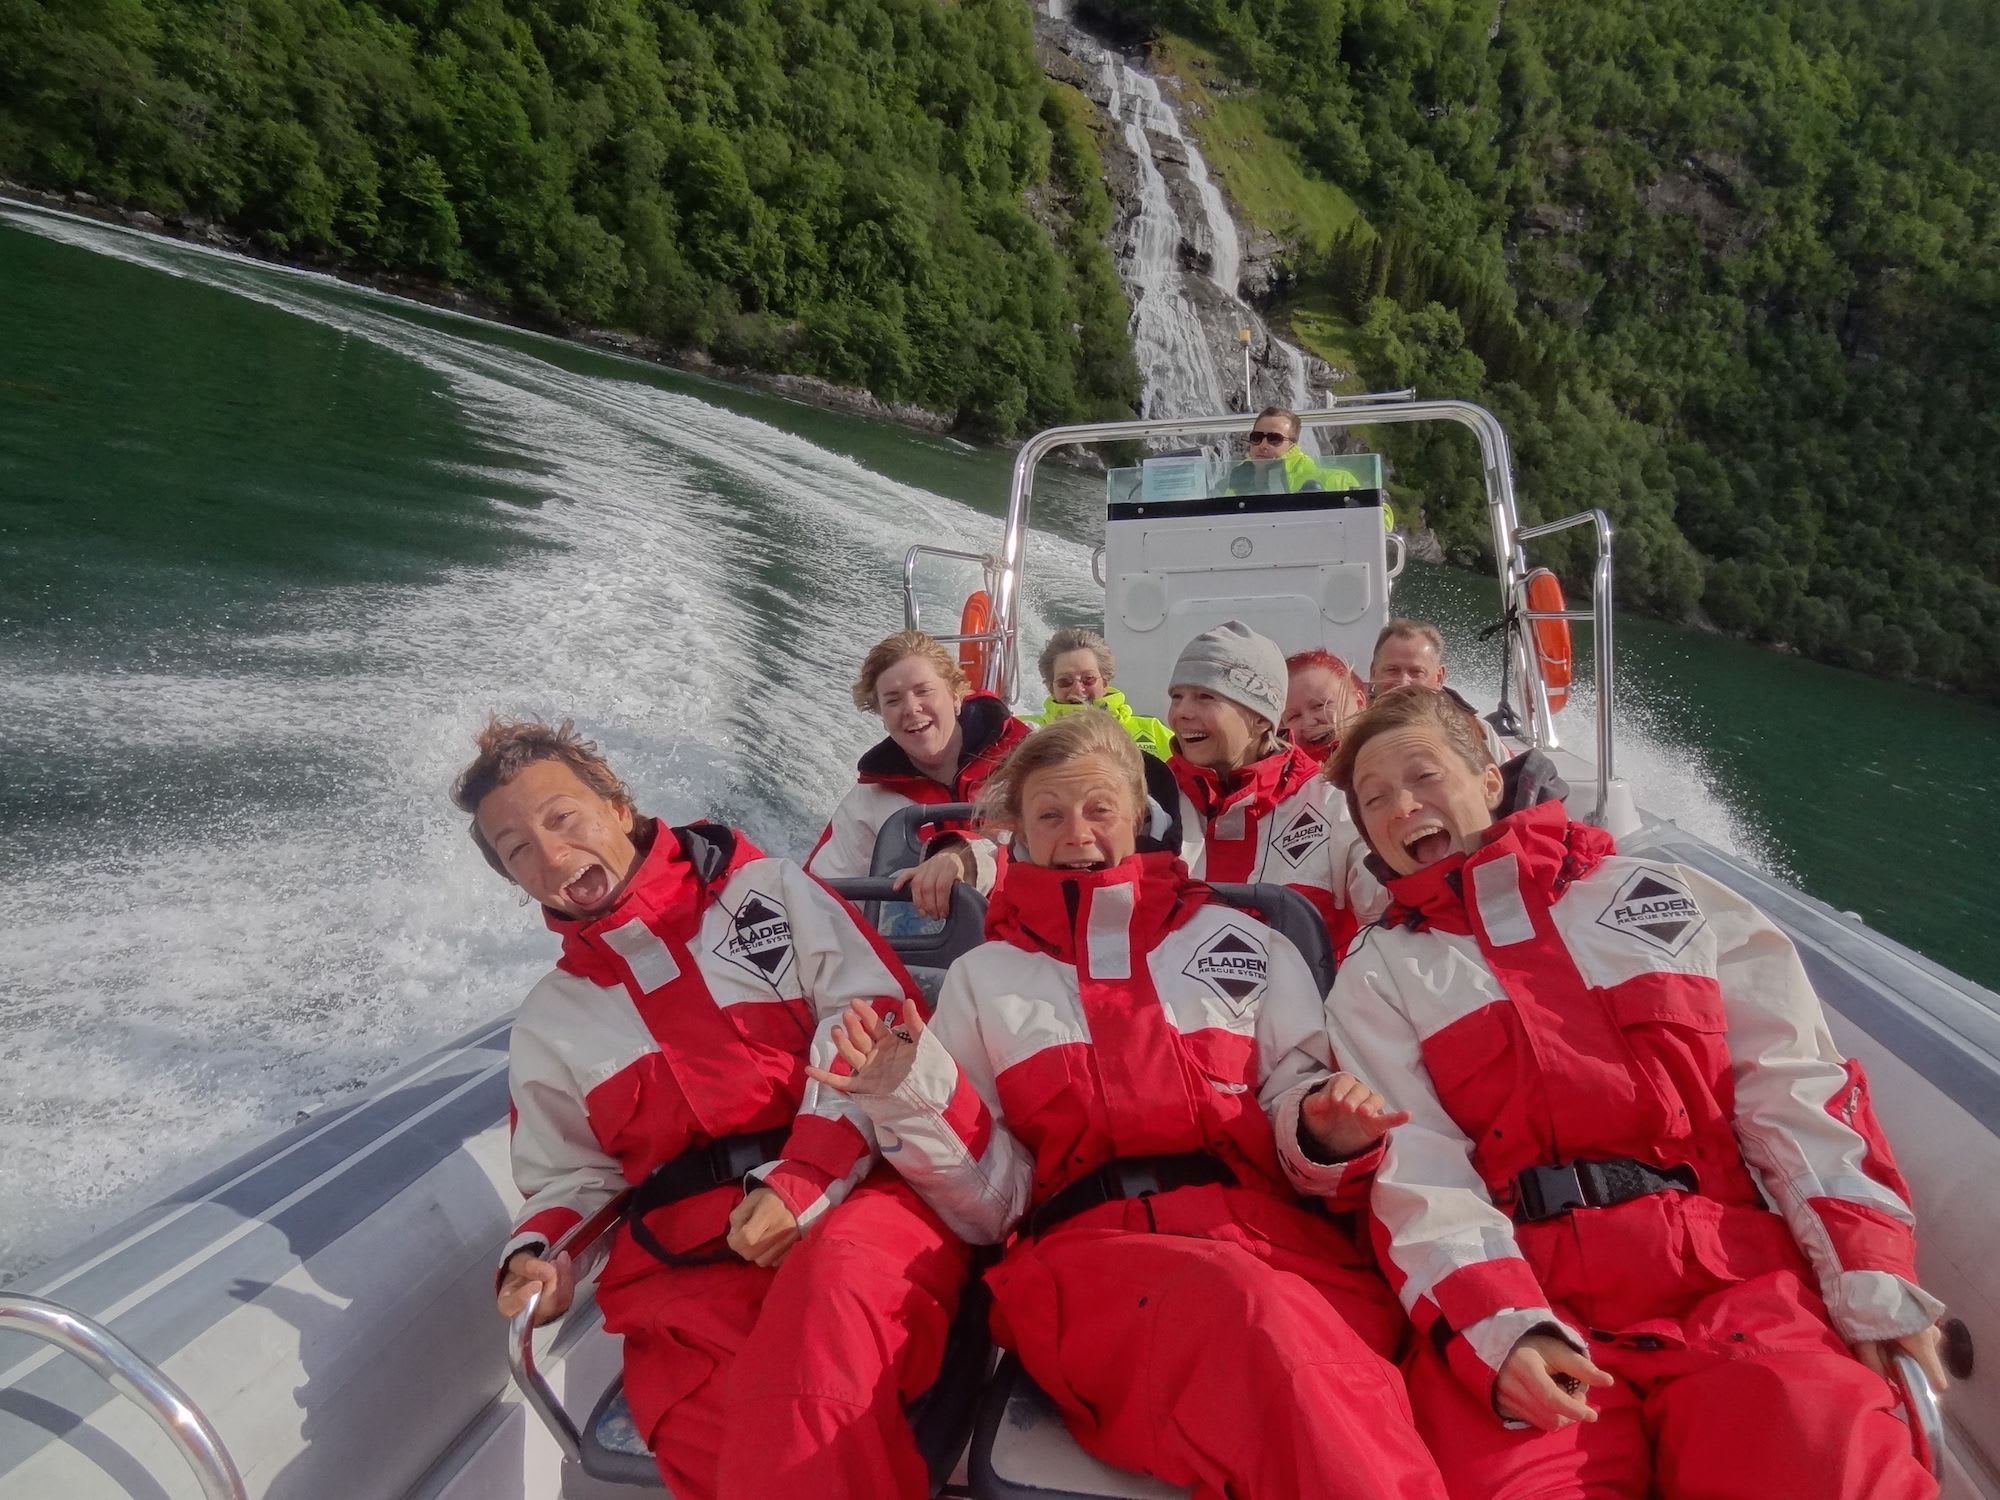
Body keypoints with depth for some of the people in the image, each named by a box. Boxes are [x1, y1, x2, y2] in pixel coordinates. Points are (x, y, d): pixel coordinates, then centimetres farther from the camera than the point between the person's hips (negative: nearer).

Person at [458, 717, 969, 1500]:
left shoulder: (767, 889, 10)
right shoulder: (549, 1024, 22)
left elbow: (878, 1016, 0)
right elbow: (572, 1176, 28)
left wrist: (806, 1177, -12)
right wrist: (537, 1253, 5)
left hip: (856, 1195, -1)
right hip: (691, 1266, 2)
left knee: (837, 1279, -39)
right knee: (710, 1436, -32)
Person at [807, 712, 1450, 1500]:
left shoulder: (1241, 942, 19)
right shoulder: (982, 976, 18)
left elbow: (1299, 1125, 17)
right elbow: (991, 1202, 13)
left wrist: (1328, 1134, -7)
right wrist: (915, 1105, -5)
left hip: (1265, 1229, 1)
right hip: (1085, 1246, 0)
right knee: (1247, 1311, -37)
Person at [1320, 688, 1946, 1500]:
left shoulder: (1667, 897, 16)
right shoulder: (1379, 977, 12)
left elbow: (1798, 1088, 11)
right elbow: (1412, 1170, 0)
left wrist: (1875, 1277, -1)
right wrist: (1499, 1328, -17)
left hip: (1734, 1278, 2)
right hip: (1516, 1297, -1)